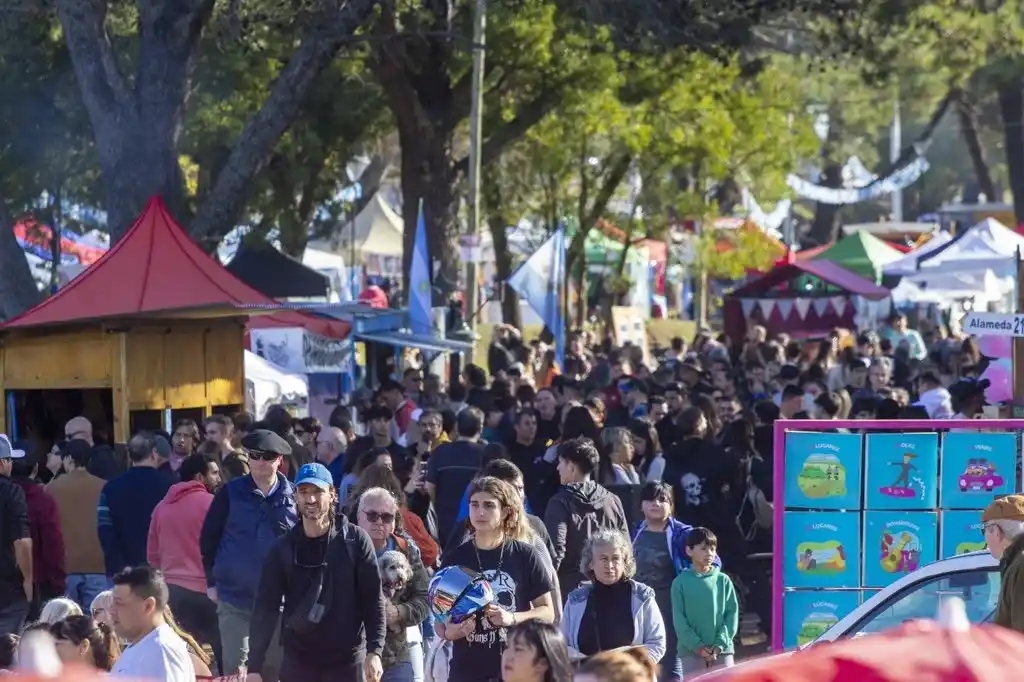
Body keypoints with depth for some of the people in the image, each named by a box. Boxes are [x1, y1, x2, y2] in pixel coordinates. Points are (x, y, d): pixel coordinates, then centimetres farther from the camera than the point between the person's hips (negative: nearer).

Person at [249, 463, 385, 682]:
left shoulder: (355, 540, -4)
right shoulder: (284, 548, 1)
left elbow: (372, 600, -3)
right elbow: (266, 607, 1)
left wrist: (374, 651, -13)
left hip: (347, 659, -2)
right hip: (297, 659, 2)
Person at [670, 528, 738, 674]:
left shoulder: (723, 580, 5)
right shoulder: (680, 582, 0)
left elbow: (732, 613, 2)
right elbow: (679, 619, -3)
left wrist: (720, 644, -10)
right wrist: (697, 646, -13)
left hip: (722, 651, 2)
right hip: (691, 651, -1)